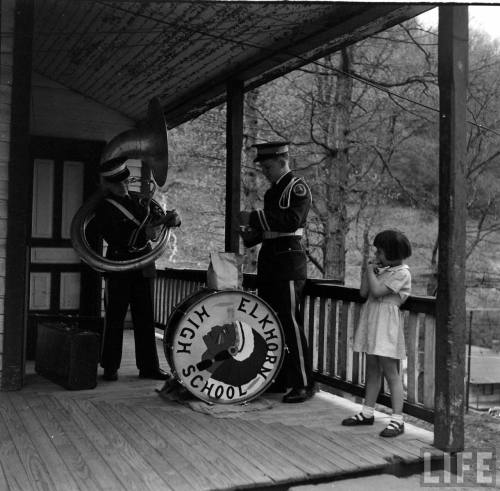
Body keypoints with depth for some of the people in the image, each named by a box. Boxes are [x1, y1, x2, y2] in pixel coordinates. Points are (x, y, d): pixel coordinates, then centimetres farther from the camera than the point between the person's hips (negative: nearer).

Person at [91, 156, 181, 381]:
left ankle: (148, 366, 15)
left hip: (144, 267, 5)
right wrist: (143, 234, -24)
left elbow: (158, 218, 17)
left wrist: (172, 219, -6)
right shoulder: (104, 209, -6)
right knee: (114, 319, 2)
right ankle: (110, 367, 12)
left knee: (145, 319, 8)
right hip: (118, 268, -5)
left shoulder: (138, 200, 12)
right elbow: (117, 239, -16)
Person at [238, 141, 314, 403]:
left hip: (288, 262, -9)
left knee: (290, 323, -8)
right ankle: (279, 379, 20)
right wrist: (249, 234, 9)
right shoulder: (273, 190, 19)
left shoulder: (297, 188, -7)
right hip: (269, 262, 9)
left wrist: (255, 217, -20)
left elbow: (291, 221, -22)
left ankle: (303, 384, 0)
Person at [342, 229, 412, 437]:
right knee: (372, 370, 15)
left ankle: (397, 420, -3)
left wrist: (370, 271, -6)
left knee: (390, 372, -7)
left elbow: (377, 291, -20)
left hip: (386, 325, -8)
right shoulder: (381, 269, 15)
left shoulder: (401, 273, -10)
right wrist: (366, 270, 5)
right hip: (371, 322, 8)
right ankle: (367, 412, 24)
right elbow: (363, 293, 12)